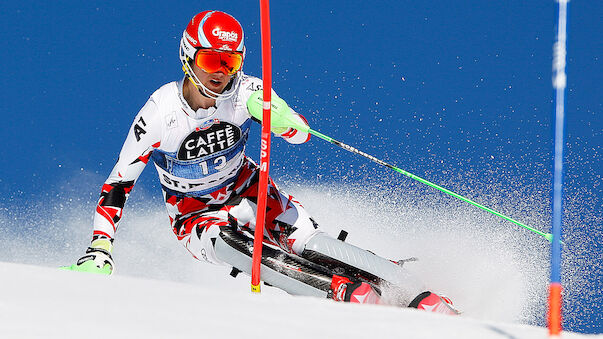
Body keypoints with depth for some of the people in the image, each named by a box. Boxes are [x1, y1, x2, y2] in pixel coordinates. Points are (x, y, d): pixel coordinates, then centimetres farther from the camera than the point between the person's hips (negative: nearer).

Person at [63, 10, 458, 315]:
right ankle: (342, 291, -42)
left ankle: (419, 296, -24)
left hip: (248, 191, 2)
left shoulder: (246, 92, -19)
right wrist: (100, 247, -25)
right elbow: (118, 184, -18)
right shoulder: (160, 113, -25)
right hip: (196, 216, -2)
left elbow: (302, 134, -16)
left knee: (306, 240, -20)